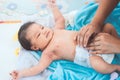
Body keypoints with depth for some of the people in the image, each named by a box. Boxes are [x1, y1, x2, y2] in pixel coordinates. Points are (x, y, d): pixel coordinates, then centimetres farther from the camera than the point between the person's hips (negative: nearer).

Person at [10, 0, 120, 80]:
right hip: (88, 56, -7)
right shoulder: (48, 52, -7)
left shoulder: (56, 30, 14)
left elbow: (60, 19, 32)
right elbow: (39, 67, -16)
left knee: (108, 26, 3)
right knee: (98, 64, -37)